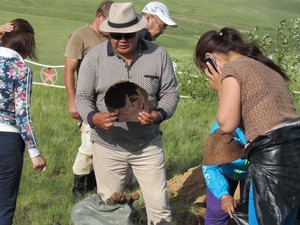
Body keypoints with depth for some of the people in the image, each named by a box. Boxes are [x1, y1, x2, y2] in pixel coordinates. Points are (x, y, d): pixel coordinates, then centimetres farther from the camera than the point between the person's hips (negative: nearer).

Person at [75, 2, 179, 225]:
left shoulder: (158, 55, -4)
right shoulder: (94, 57, -6)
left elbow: (170, 92, 1)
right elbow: (83, 97, -2)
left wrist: (159, 115, -21)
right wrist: (93, 118, -23)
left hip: (148, 144, 0)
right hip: (107, 146, 0)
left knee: (159, 205, 5)